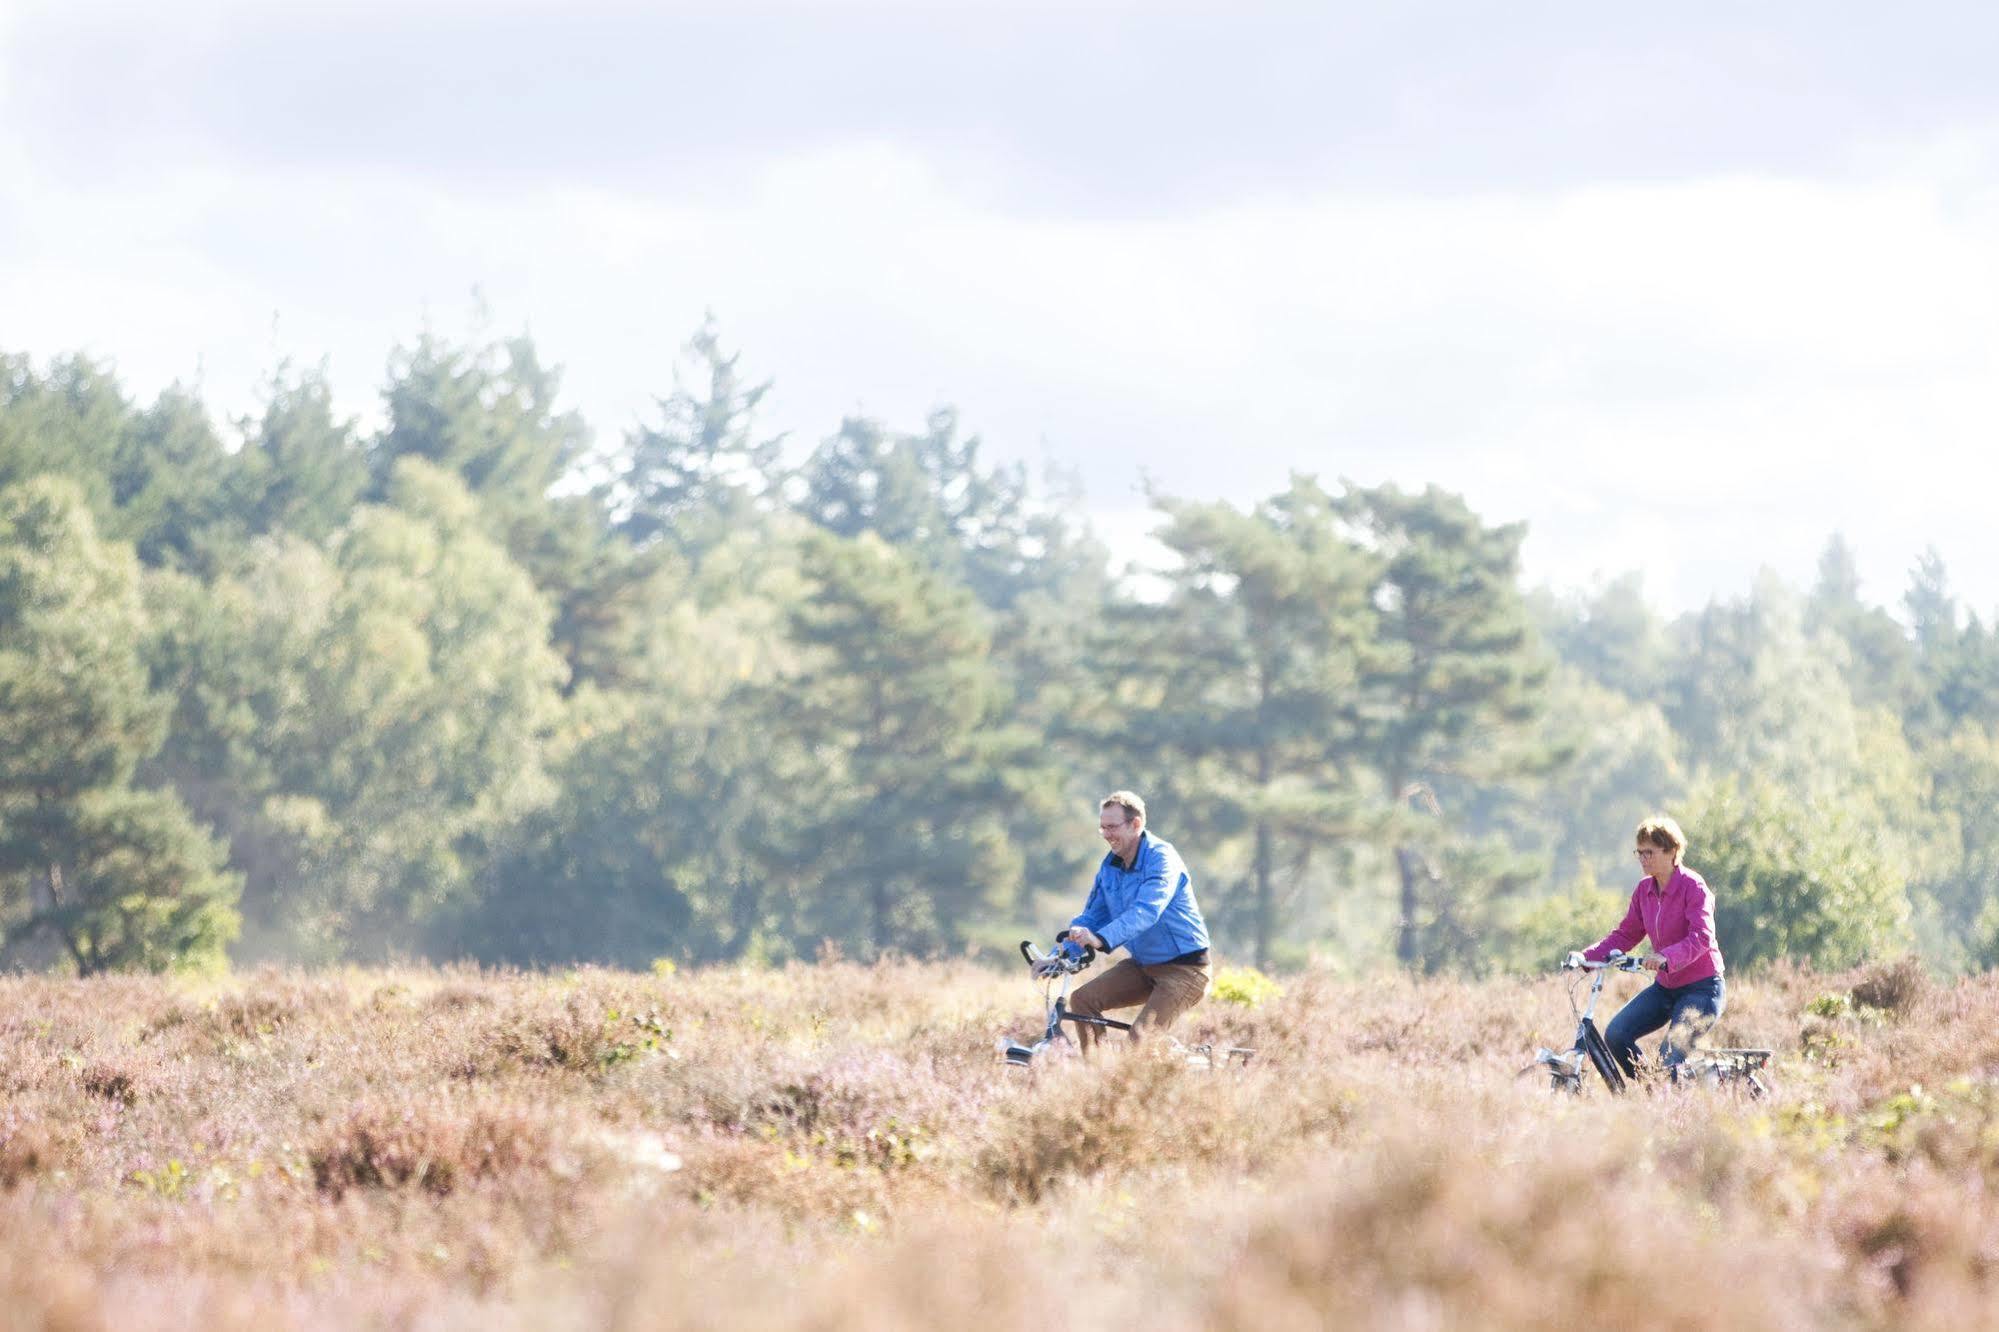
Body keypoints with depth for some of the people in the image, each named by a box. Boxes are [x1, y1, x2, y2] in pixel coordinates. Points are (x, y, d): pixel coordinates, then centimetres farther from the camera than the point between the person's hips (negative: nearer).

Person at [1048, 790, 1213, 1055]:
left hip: (1184, 968, -8)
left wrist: (1100, 939, -50)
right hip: (1143, 965, 8)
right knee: (1082, 999, -8)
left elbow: (1146, 911, -35)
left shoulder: (1161, 858, -19)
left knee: (1142, 1034, -24)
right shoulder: (1110, 866, 5)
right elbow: (1091, 916, 7)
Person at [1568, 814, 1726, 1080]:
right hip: (1665, 987, 7)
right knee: (1616, 1035, -13)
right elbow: (1626, 934, 8)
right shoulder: (1644, 890, 4)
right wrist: (1587, 956, -7)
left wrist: (1666, 957, -45)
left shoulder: (1693, 886, -16)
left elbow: (1701, 937, -27)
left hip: (1701, 988, -7)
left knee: (1670, 1057, -24)